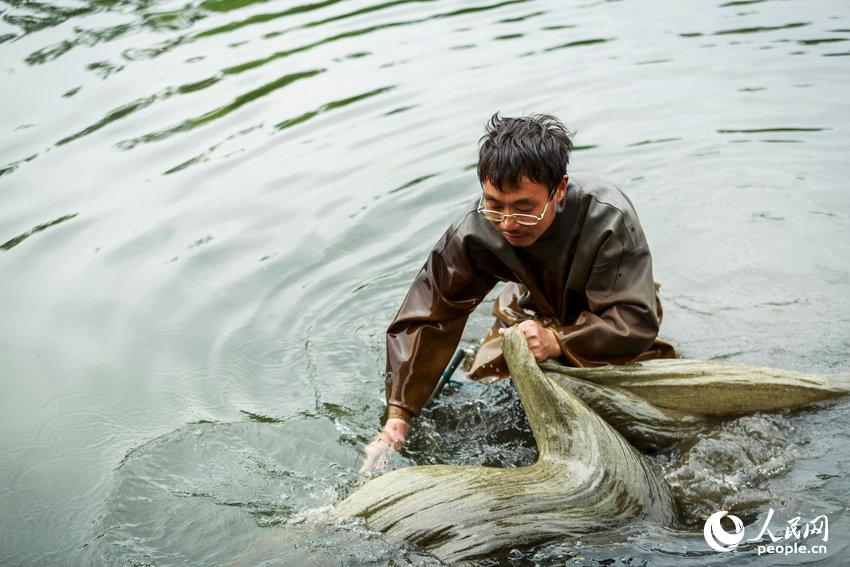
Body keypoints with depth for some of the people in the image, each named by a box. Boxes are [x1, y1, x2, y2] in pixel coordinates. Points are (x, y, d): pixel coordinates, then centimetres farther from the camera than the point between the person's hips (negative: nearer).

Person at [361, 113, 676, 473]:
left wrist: (558, 342, -54)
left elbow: (636, 321, -38)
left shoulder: (609, 220, -39)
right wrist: (397, 416, -35)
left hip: (607, 317, -2)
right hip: (536, 306, 2)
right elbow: (428, 316, -29)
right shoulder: (476, 230, -31)